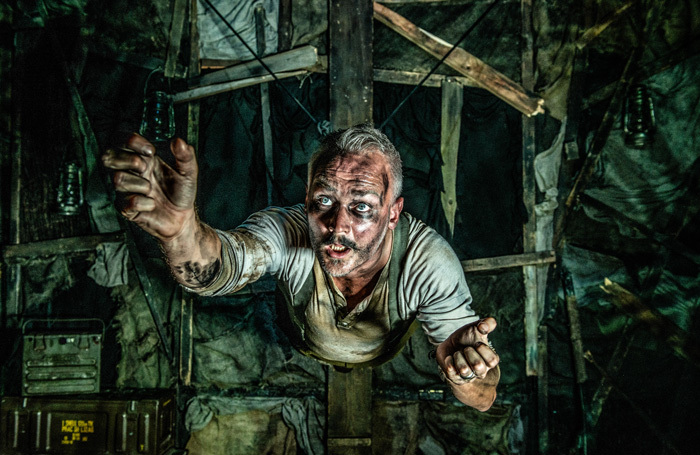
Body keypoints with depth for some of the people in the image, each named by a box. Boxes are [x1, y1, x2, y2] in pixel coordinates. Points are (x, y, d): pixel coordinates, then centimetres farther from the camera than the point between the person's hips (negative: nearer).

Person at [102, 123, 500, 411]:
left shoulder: (429, 262, -31)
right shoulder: (287, 232, -31)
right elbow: (215, 270, -52)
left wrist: (460, 365, -53)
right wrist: (182, 228, -75)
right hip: (302, 360, 1)